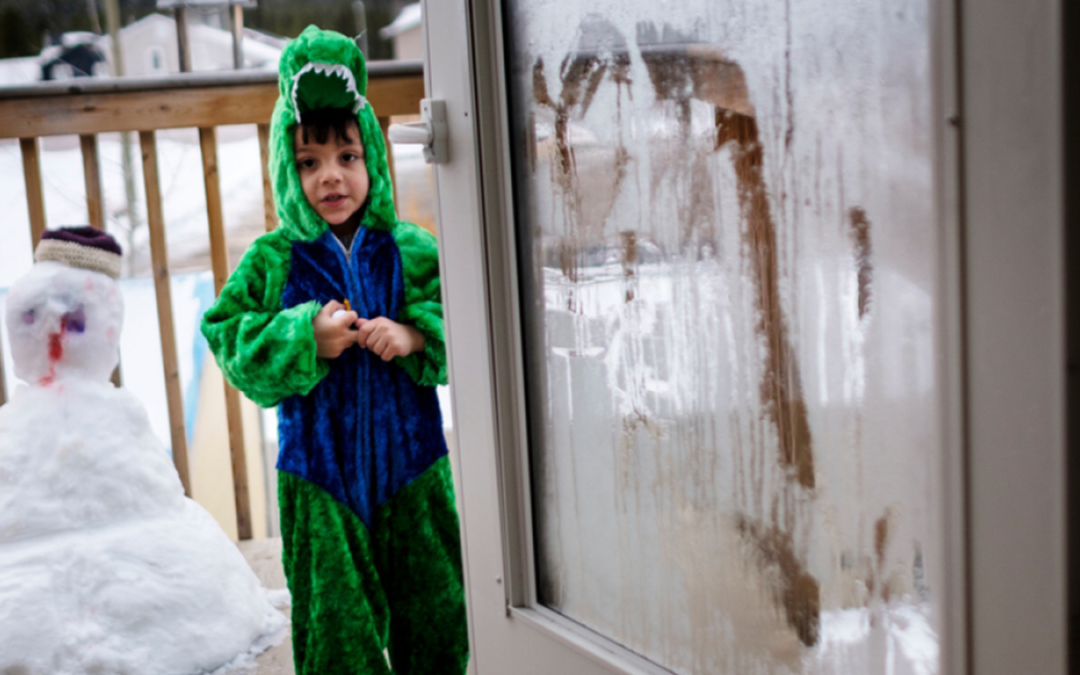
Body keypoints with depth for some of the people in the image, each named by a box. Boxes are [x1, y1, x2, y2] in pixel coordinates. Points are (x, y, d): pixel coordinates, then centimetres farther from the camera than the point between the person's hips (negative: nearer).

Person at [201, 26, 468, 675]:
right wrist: (306, 337, -20)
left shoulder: (412, 250, 0)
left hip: (412, 465, 1)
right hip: (318, 475, -1)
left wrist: (413, 335, -20)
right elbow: (230, 340, -6)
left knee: (436, 614, 12)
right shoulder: (272, 261, -2)